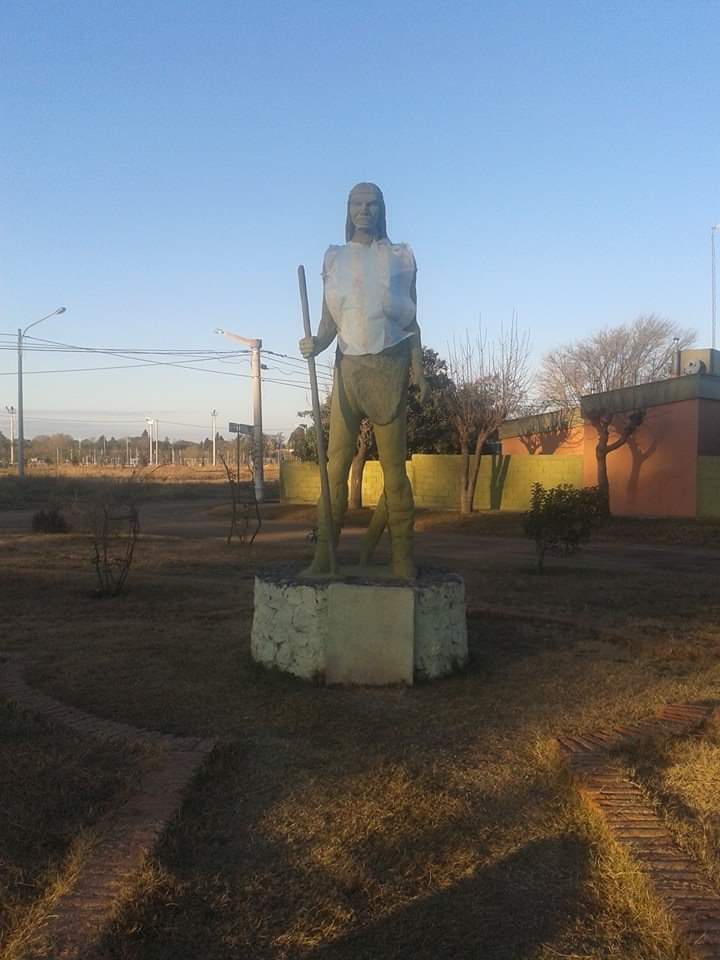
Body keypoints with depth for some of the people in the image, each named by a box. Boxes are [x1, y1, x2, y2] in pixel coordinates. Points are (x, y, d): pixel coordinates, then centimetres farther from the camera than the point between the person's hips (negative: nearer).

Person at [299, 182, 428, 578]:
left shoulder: (400, 257, 10)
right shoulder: (334, 259, 13)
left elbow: (411, 320, 7)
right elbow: (329, 322, 11)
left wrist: (418, 368, -5)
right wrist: (316, 344, -11)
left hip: (389, 366, -2)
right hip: (347, 366, 2)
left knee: (394, 463, -5)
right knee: (336, 461, -6)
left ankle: (402, 558, -3)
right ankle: (323, 554, -6)